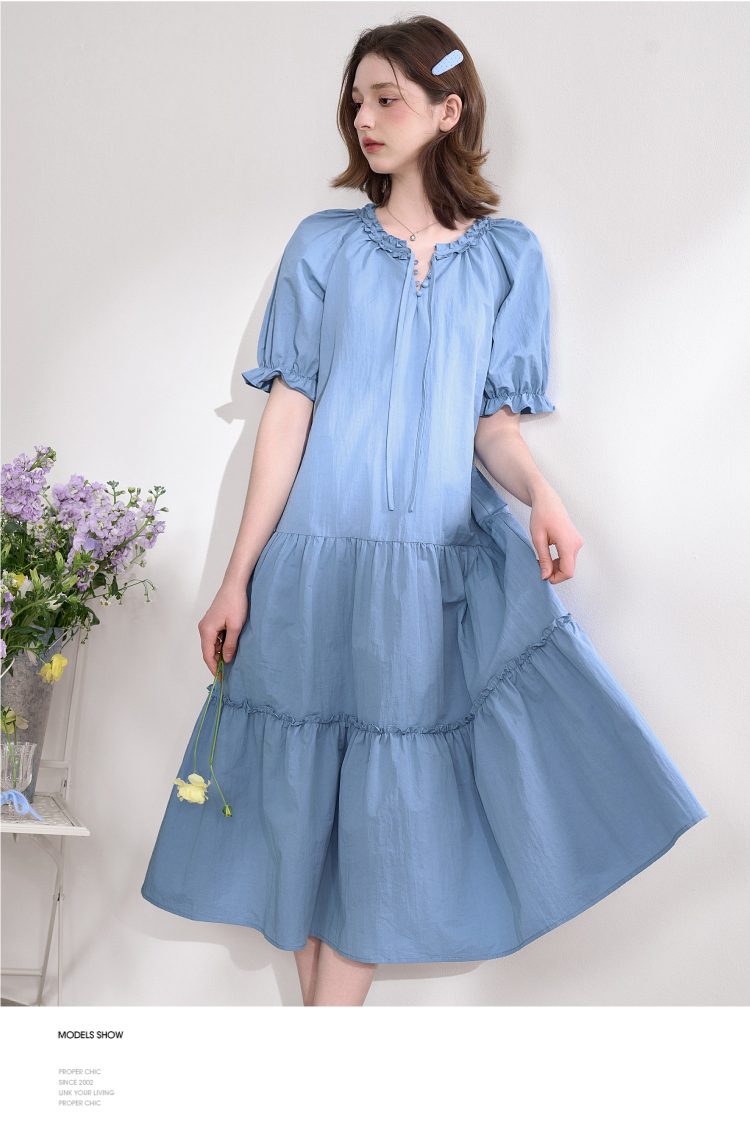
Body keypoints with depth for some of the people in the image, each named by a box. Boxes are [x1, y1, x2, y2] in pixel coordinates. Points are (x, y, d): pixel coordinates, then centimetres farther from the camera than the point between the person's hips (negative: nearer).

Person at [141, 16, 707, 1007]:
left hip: (443, 565, 0)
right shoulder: (325, 246, 6)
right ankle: (323, 1001, 23)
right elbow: (288, 412, 2)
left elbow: (497, 426, 4)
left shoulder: (508, 256, 6)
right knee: (307, 796, 6)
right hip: (320, 559, 1)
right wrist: (238, 578, -2)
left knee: (384, 809, 0)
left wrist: (541, 495, -18)